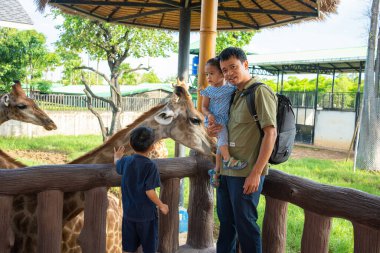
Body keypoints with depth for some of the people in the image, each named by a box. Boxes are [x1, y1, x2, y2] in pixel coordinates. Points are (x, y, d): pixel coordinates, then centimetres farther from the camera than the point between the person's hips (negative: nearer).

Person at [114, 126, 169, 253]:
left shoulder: (126, 161, -2)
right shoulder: (150, 166, -19)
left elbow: (117, 165, 22)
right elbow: (149, 192, -21)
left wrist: (116, 157, 44)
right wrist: (161, 206, -5)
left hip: (129, 213, 5)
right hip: (146, 214, -5)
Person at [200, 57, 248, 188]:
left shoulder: (231, 88, 3)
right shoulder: (208, 91, 1)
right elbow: (204, 107, -1)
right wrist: (209, 115, -20)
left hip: (226, 121, 3)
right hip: (214, 121, -3)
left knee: (221, 145, 7)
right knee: (223, 132, -33)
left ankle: (216, 171, 17)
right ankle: (227, 159, -33)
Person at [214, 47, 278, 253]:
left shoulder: (260, 92, -11)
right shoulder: (235, 95, 14)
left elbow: (270, 133, -17)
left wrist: (256, 173, -20)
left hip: (246, 173, -8)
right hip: (226, 170, 8)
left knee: (245, 223, 3)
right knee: (226, 221, 19)